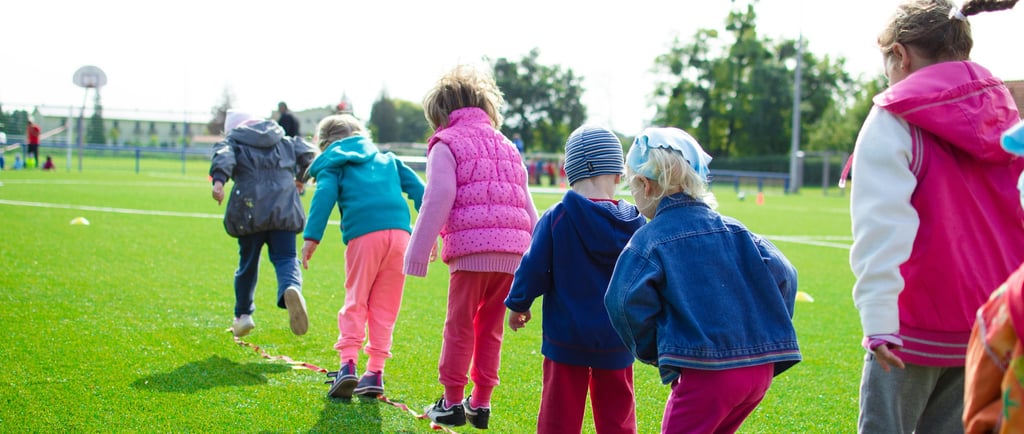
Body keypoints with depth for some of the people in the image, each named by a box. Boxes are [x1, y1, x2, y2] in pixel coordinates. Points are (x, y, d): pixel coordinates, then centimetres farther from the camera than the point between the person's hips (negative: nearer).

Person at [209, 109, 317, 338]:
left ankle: (243, 314, 24)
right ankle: (291, 288, -36)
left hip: (250, 211, -1)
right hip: (284, 210, 1)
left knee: (248, 262, 14)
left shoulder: (233, 142, 12)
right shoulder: (285, 142, 22)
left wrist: (218, 180, -27)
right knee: (286, 258, -2)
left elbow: (223, 156, -9)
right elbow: (308, 153, 14)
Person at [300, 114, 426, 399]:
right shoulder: (387, 159, 29)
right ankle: (375, 372, 8)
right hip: (400, 232, 3)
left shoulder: (333, 164, 17)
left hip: (364, 236, -3)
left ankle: (348, 363, -9)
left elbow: (324, 196, -2)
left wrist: (311, 237, -8)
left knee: (355, 302, 6)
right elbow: (417, 188, 20)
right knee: (385, 307, 9)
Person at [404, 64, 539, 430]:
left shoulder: (446, 144, 4)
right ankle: (480, 403, 17)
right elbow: (528, 208, 21)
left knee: (460, 326, 5)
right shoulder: (507, 147, 23)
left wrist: (418, 254, -4)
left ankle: (452, 403, 10)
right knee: (490, 329, 14)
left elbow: (438, 202, -7)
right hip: (512, 251, 6)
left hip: (471, 249, -6)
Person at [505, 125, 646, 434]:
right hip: (617, 341, 2)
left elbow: (534, 269, -9)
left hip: (567, 336, -2)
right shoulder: (635, 223, -4)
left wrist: (517, 305, 8)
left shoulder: (556, 218, -13)